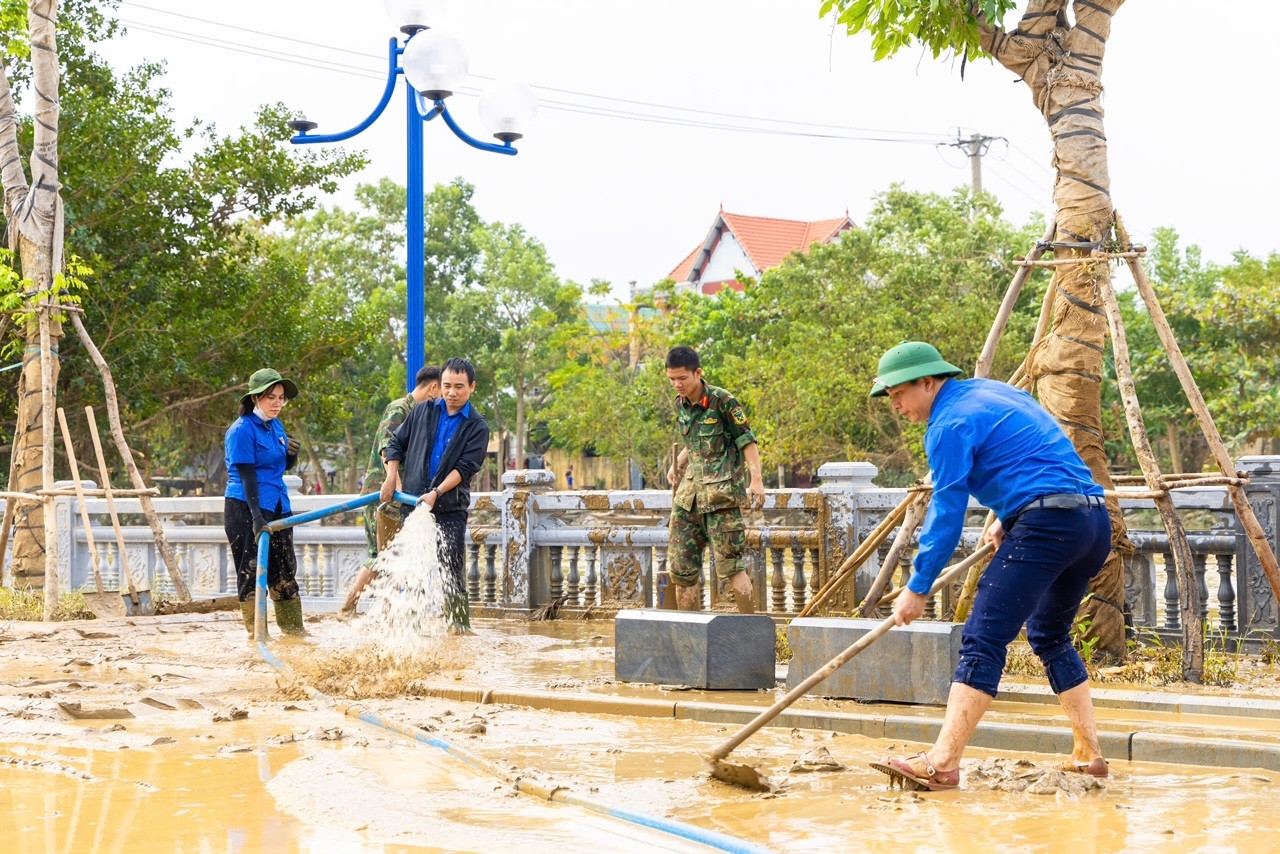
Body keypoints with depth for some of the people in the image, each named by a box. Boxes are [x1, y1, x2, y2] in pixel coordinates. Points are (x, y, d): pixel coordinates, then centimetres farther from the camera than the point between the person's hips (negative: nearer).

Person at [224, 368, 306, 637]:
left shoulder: (276, 426, 9)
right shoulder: (242, 430, -13)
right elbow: (248, 476, -19)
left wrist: (292, 453, -4)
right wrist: (256, 516, -24)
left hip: (277, 506, 8)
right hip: (245, 507, -8)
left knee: (284, 567, 13)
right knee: (251, 569, -2)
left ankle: (292, 627, 21)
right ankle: (256, 630, 4)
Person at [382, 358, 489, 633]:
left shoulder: (477, 426, -2)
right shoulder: (422, 412, 8)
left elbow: (466, 467, -10)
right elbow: (396, 444, 16)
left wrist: (437, 493, -20)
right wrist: (391, 478, 3)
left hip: (451, 507, -3)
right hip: (413, 501, 3)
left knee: (452, 569, -5)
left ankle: (459, 622, 0)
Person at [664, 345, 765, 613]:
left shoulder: (722, 401, -11)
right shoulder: (681, 405, 10)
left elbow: (747, 440, -8)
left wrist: (756, 480, -17)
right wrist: (677, 464, 9)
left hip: (721, 493, -7)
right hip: (689, 491, 7)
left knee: (731, 564, -7)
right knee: (682, 567, 6)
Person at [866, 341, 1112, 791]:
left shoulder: (952, 423, -5)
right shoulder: (989, 391, 23)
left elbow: (947, 512, -7)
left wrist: (918, 588, -3)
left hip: (1046, 525, -10)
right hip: (1095, 519, 10)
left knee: (983, 639, -13)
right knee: (1050, 636, 24)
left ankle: (942, 763, -21)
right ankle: (1089, 754, 24)